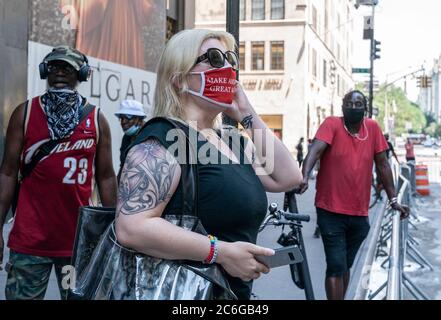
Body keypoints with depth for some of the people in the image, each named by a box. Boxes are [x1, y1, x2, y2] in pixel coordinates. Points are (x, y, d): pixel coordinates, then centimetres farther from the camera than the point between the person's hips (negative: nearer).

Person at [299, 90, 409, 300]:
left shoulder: (372, 128, 5)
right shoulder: (332, 124, -8)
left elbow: (382, 164, 10)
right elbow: (315, 149, -25)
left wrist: (393, 199, 11)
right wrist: (304, 177, -42)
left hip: (359, 214, 5)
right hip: (331, 211, -5)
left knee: (346, 266, 19)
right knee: (336, 266, -8)